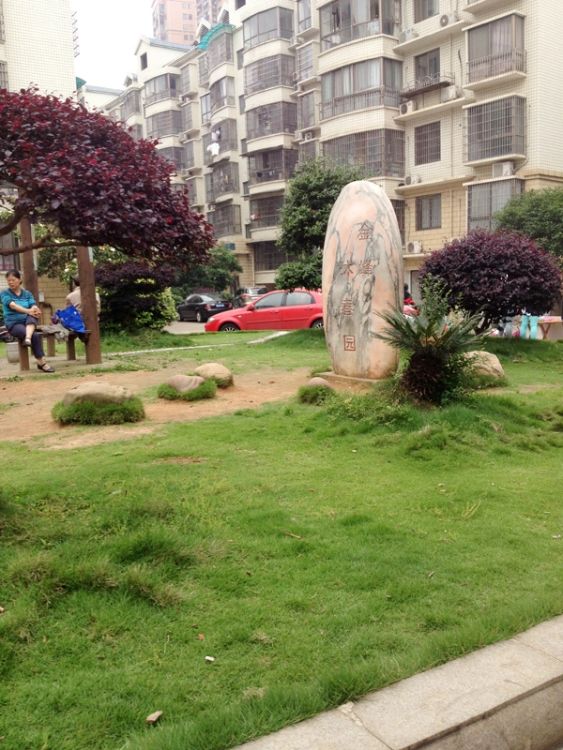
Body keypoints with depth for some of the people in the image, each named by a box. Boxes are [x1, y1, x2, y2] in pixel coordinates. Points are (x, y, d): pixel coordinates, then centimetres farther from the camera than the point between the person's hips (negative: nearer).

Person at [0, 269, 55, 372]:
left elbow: (34, 307, -4)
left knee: (32, 316, -34)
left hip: (28, 322, 2)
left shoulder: (27, 294, 12)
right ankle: (41, 362, -27)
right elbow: (13, 306, -16)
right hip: (13, 323, -2)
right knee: (35, 335, -30)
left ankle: (27, 338, -53)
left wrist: (35, 310, -30)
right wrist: (28, 311, -32)